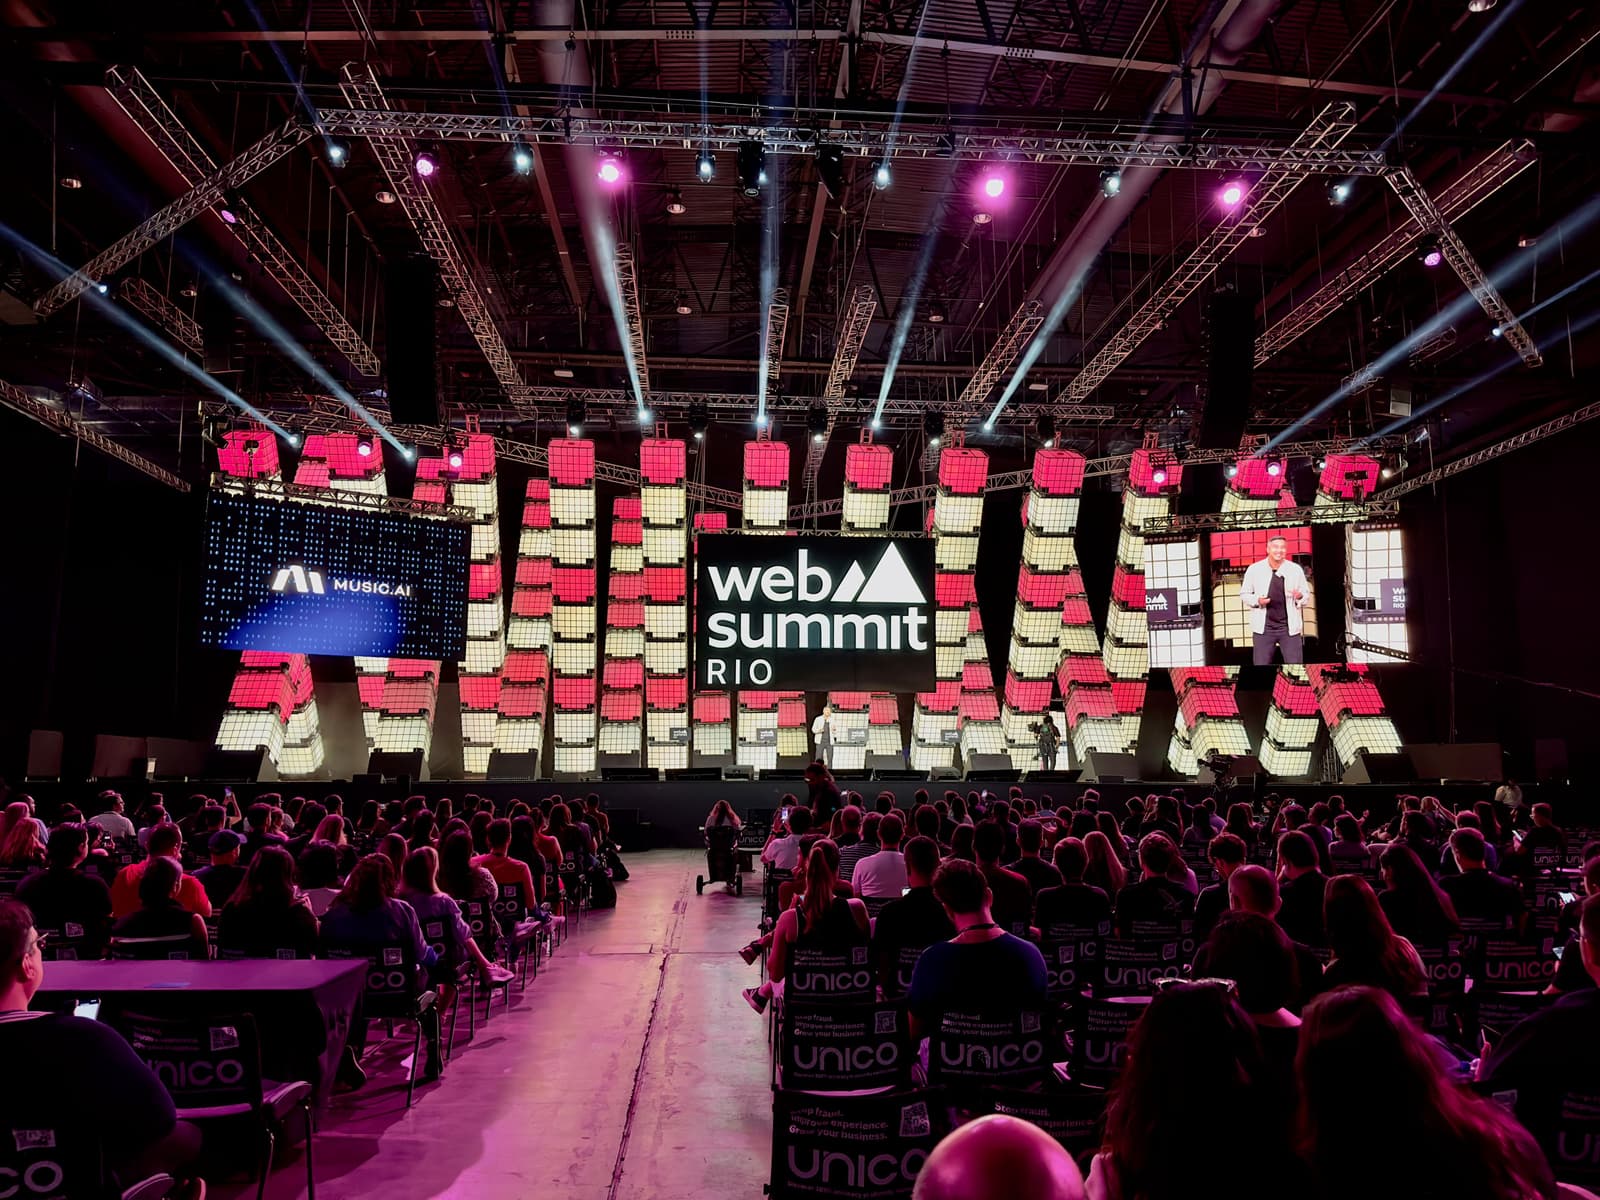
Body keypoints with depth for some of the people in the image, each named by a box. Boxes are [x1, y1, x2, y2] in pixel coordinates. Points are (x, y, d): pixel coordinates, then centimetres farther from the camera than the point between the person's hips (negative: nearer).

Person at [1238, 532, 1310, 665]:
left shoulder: (1296, 569, 2)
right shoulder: (1254, 569, -1)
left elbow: (1307, 596, 10)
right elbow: (1244, 595, 7)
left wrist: (1300, 596, -14)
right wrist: (1257, 600, -14)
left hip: (1290, 627, 1)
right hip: (1263, 627, 0)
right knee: (1261, 665, 4)